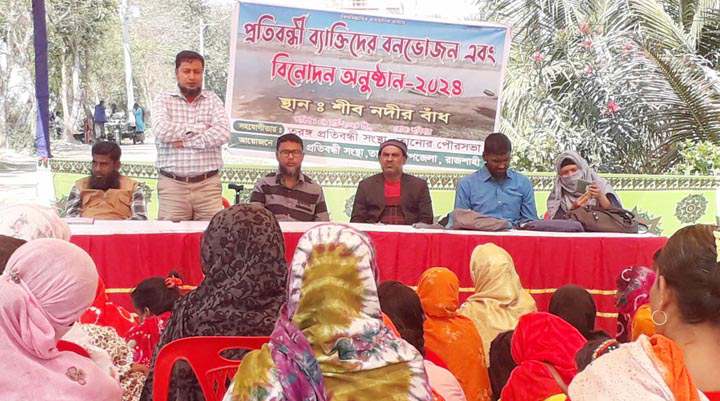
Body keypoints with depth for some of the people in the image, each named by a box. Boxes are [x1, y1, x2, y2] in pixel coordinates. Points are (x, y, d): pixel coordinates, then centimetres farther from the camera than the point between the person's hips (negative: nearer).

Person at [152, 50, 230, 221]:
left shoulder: (213, 99, 10)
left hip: (208, 184, 1)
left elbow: (223, 133, -7)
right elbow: (162, 131, -12)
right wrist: (198, 128, -5)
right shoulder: (163, 100, 8)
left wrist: (185, 141, -8)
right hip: (172, 184, -1)